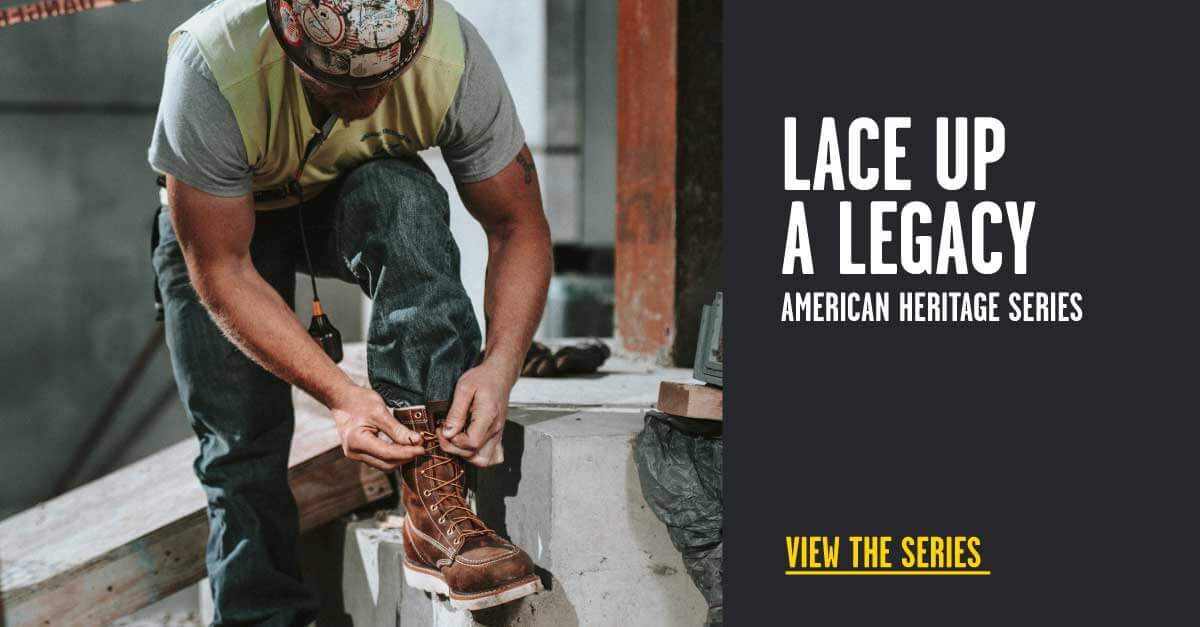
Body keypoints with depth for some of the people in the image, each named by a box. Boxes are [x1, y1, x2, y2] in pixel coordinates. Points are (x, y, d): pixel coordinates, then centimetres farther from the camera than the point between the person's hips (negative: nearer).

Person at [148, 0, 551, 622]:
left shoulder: (454, 59, -33)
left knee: (406, 198, -33)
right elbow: (221, 270, -31)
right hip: (220, 215, 0)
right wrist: (339, 394, -39)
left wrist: (498, 366, -37)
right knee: (240, 439, -10)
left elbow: (518, 226, -21)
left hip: (363, 200, 1)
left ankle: (435, 508, -36)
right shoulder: (212, 68, -39)